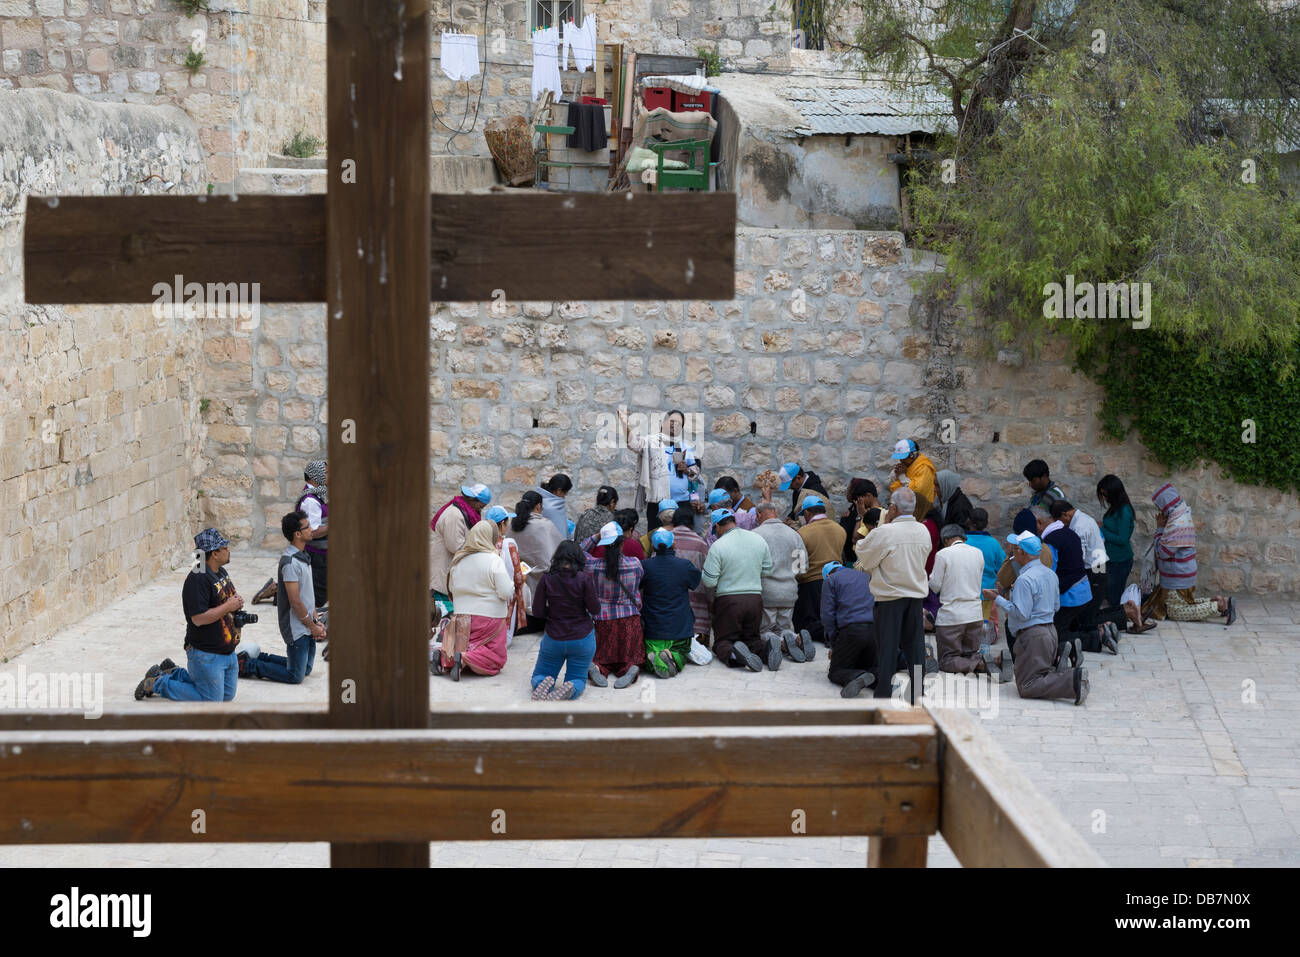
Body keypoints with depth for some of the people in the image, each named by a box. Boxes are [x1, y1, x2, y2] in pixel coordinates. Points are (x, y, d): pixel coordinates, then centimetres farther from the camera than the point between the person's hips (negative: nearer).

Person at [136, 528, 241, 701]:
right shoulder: (197, 579, -22)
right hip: (206, 653, -10)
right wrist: (228, 606, -20)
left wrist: (237, 602, 1)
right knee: (211, 700, -4)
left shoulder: (221, 572, 9)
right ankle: (157, 683, 9)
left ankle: (172, 673, 28)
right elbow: (199, 618, -27)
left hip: (228, 652, 10)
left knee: (228, 695, 19)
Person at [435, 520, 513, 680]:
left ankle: (445, 657, -8)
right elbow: (506, 593, -16)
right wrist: (511, 581, 4)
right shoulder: (494, 560, -13)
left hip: (460, 617, 5)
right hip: (489, 617, -5)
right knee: (496, 660, 2)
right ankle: (464, 659, -25)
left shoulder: (458, 560, 4)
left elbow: (451, 587, 14)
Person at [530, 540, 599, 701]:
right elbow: (595, 609, -10)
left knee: (539, 675, 19)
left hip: (554, 638, 1)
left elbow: (537, 612, -6)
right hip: (582, 638, -1)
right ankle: (570, 689, -22)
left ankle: (543, 685, -18)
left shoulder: (546, 578, -10)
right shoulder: (584, 579, -15)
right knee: (578, 679, 15)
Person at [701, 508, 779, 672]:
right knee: (752, 638, 18)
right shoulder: (758, 539, 3)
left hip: (728, 599, -4)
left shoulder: (718, 546, -13)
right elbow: (767, 570, 11)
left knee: (722, 642, 8)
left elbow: (709, 582, -12)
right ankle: (767, 647, -15)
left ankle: (733, 654, -27)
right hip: (755, 598, 4)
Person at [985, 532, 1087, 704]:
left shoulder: (1024, 580, -18)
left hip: (1032, 636, -9)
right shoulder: (1049, 573, 11)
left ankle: (1072, 679, -24)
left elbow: (1021, 614, -21)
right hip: (1050, 630, 9)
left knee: (1027, 687, -10)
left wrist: (997, 599, -12)